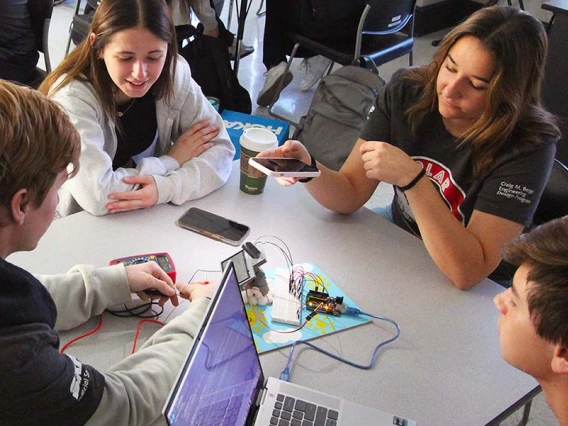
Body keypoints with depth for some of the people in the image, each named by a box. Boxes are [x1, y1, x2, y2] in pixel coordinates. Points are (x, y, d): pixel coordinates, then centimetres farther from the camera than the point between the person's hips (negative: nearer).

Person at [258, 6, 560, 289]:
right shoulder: (407, 91, -12)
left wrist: (412, 179, -37)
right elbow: (350, 195, -11)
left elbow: (468, 272, -29)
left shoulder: (529, 146, -24)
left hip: (477, 294, -3)